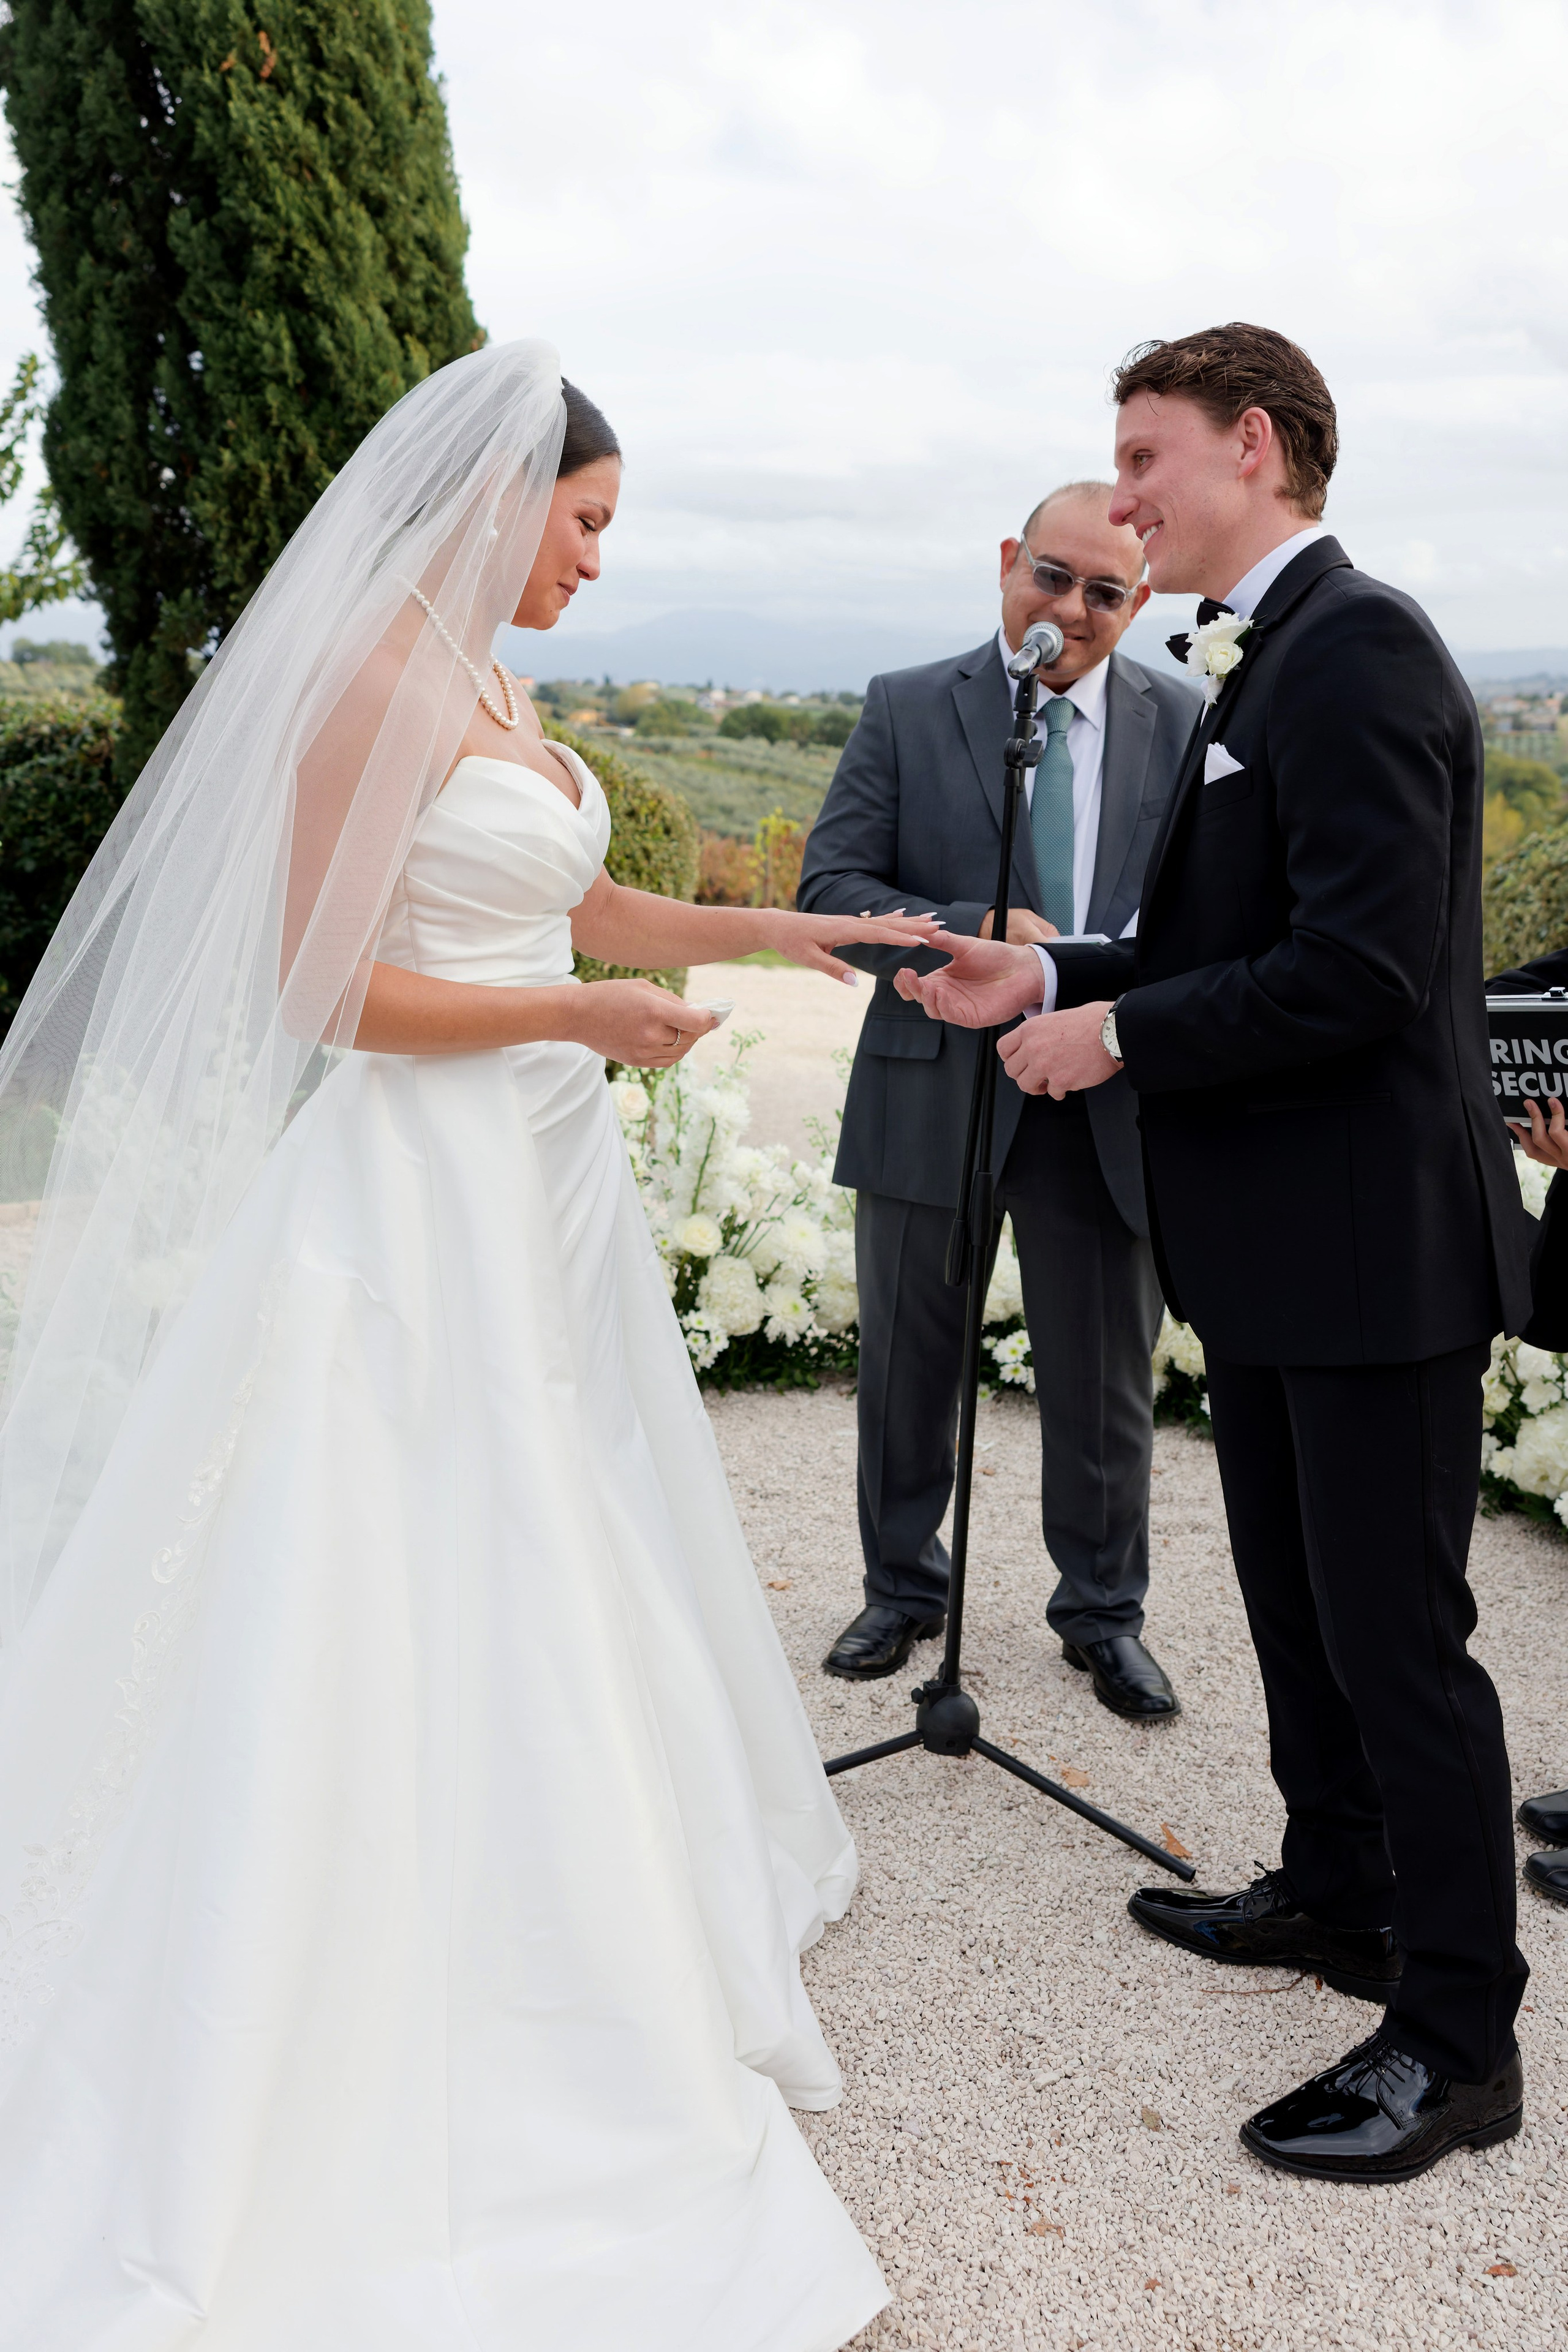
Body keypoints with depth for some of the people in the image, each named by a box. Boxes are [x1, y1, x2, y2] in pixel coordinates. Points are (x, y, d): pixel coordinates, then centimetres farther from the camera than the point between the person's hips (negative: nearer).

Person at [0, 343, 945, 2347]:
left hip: (541, 1184, 9)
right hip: (422, 1194, -9)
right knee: (411, 1604, 0)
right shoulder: (379, 682, -15)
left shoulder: (498, 692, 13)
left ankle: (556, 1935, 36)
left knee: (549, 1576, 18)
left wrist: (780, 932, 16)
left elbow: (585, 911, 22)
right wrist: (582, 1015, -19)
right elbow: (325, 985, -18)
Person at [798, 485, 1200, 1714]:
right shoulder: (906, 710, -1)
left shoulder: (1186, 723, 3)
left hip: (1109, 1105, 1)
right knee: (908, 1369, 15)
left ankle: (1104, 1614, 33)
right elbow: (831, 891, -6)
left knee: (1108, 1386, 11)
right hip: (933, 1094, 0)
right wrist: (980, 933, -21)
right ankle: (904, 1589, 36)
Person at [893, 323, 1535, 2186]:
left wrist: (1120, 1035, -16)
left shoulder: (1358, 650, -18)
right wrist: (1047, 982, 7)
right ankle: (1339, 1894, 40)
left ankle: (1456, 2036, 17)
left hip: (1370, 1244, -10)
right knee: (1293, 1597, 21)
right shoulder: (1262, 668, 14)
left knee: (1395, 1632, 1)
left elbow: (1358, 971, -26)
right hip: (1271, 1244, 10)